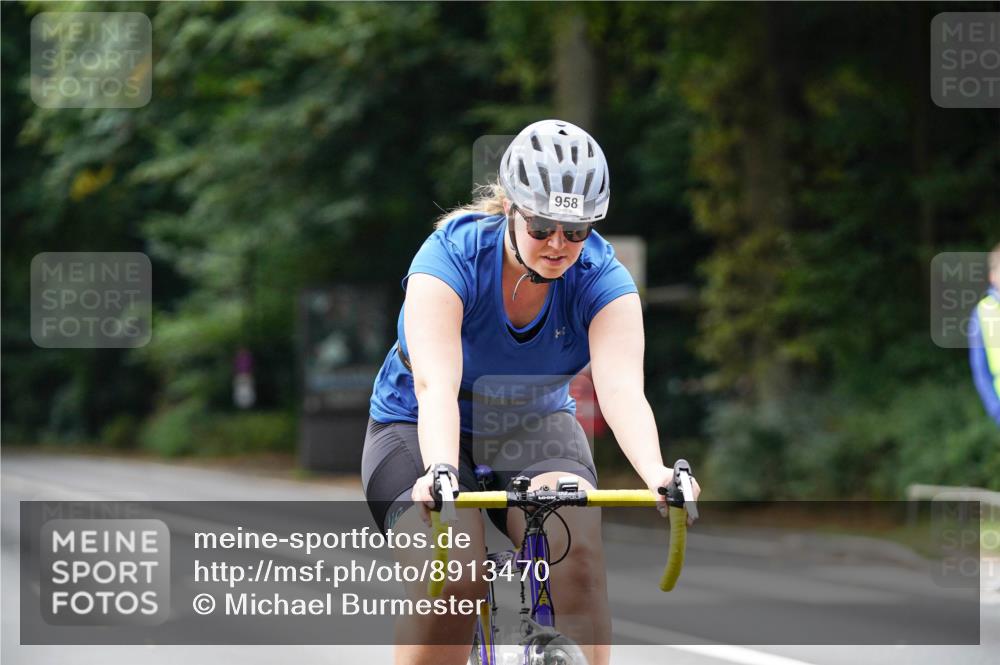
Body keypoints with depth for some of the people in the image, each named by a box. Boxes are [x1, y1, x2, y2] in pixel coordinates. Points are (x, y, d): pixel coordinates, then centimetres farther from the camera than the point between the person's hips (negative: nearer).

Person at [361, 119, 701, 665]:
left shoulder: (601, 278, -18)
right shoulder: (450, 257, -26)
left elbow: (621, 386, -34)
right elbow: (435, 383, -40)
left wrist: (656, 474, -53)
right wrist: (440, 471, -59)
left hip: (534, 429, 2)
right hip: (418, 431, -2)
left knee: (576, 548, -28)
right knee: (452, 575, -29)